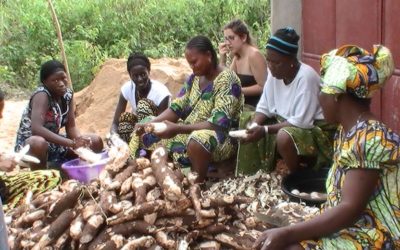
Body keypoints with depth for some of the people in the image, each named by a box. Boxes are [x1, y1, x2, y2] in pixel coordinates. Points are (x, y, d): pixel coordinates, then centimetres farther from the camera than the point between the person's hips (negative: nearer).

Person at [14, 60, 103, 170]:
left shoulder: (67, 94, -3)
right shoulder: (42, 95, -25)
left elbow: (71, 127, -3)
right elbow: (36, 128, -40)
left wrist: (80, 142, -25)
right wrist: (72, 143, -41)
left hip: (53, 143, 7)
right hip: (29, 144, -7)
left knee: (95, 142, 0)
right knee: (38, 143, -42)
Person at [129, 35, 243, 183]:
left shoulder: (227, 80, -19)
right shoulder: (195, 77, 5)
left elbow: (219, 123, -28)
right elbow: (177, 107, 4)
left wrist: (178, 129, -33)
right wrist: (151, 123, -14)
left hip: (222, 137, -8)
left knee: (198, 140, -41)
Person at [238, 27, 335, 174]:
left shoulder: (306, 77, -26)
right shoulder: (274, 73, -5)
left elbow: (301, 122, -28)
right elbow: (264, 107, 3)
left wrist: (265, 130, -30)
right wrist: (254, 126, -18)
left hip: (314, 130, -8)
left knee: (284, 137, -35)